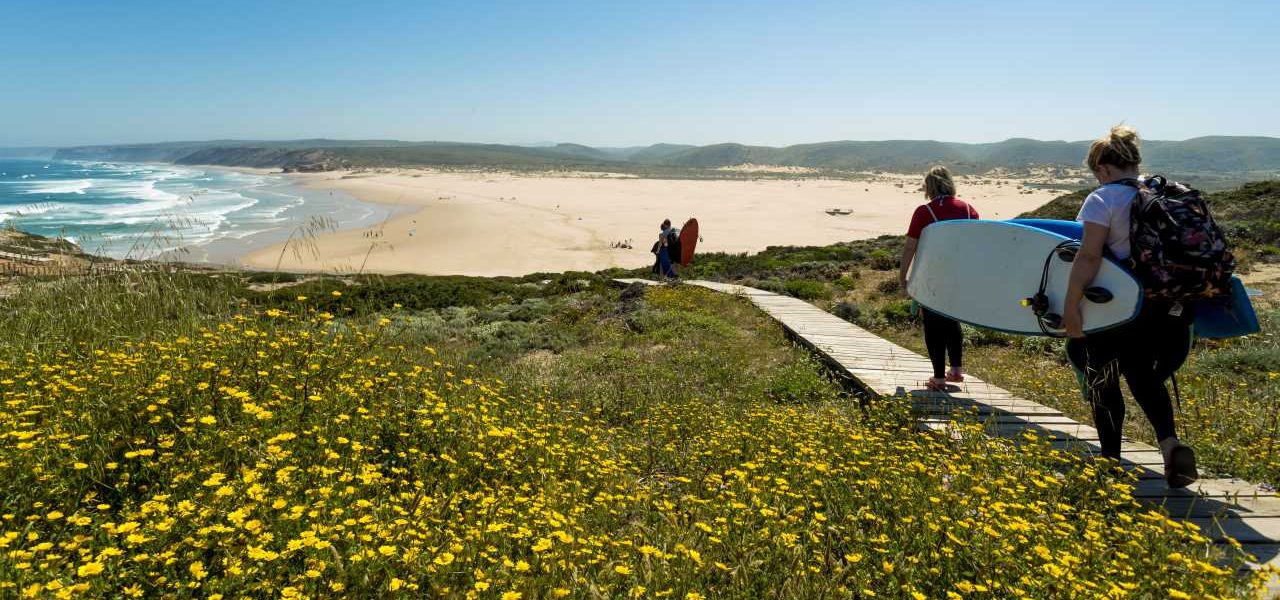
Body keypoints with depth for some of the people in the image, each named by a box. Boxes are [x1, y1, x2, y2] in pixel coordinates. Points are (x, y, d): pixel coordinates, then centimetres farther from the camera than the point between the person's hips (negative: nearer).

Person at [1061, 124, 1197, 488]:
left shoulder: (1102, 199, -11)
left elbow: (1088, 257, -21)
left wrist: (1071, 306, -20)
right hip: (1168, 307, 6)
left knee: (1102, 382, 11)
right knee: (1143, 375, 20)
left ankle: (1111, 461, 20)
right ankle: (1169, 442, -2)